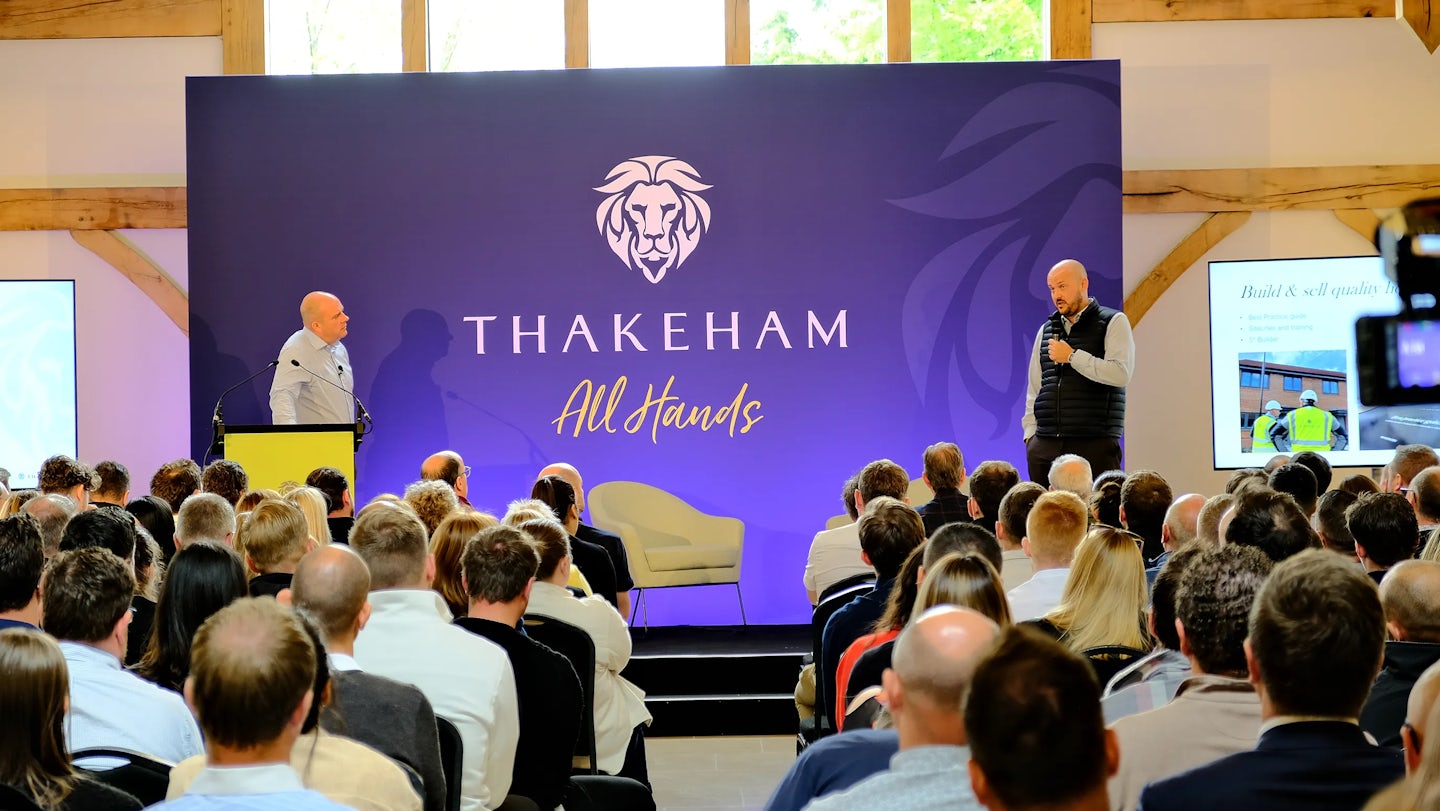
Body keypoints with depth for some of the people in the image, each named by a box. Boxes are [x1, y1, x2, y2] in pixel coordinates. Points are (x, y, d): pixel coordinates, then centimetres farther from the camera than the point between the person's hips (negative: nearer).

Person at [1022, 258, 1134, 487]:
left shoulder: (1114, 322, 3)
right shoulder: (1047, 330, 18)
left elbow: (1121, 374, -12)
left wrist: (1072, 356, -10)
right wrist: (1030, 432, 11)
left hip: (1094, 445, -4)